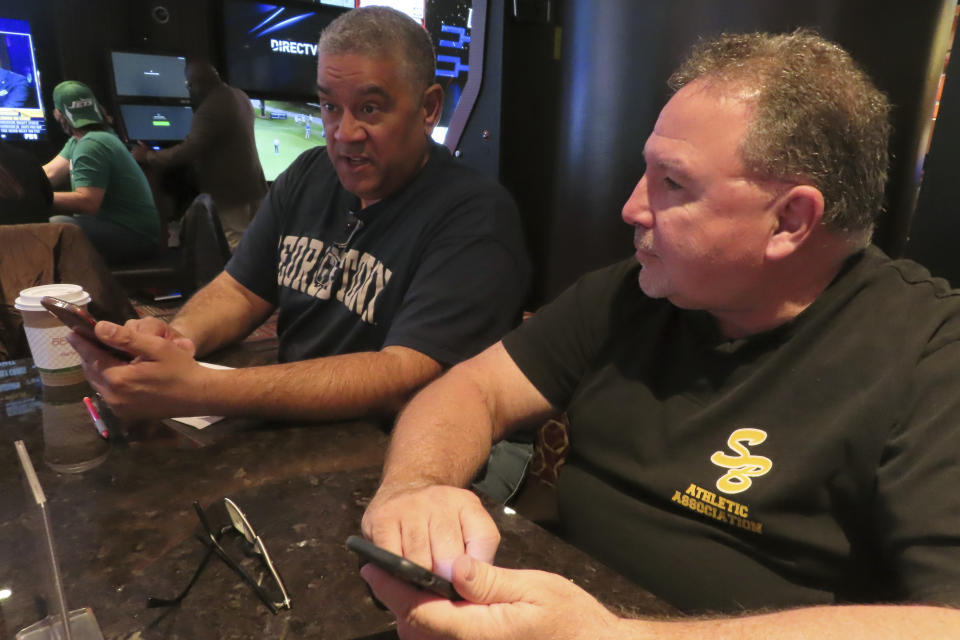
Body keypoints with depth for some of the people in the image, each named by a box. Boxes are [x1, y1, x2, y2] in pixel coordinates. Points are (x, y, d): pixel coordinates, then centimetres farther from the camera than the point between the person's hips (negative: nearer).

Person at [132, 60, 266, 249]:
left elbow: (187, 151, -21)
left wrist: (147, 156, -9)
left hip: (232, 197, -9)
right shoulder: (240, 96, 10)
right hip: (253, 190, 9)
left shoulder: (210, 108, -19)